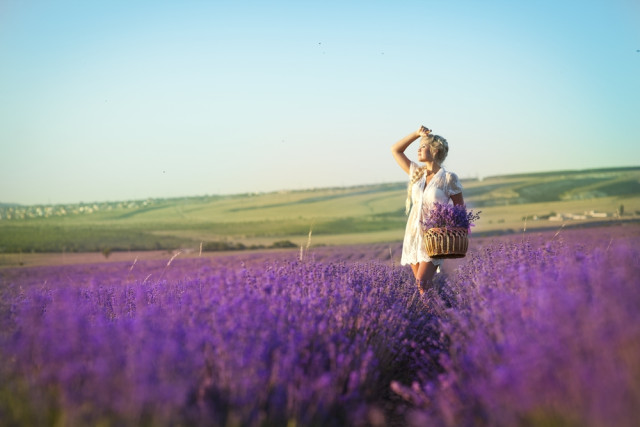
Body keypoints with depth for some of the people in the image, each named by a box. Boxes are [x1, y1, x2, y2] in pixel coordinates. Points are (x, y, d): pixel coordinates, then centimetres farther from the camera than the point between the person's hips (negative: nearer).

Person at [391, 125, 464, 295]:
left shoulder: (449, 178, -6)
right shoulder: (417, 173, 9)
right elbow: (395, 150, 16)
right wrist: (416, 134, 8)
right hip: (413, 234, 5)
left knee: (423, 282, -18)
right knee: (422, 285, 5)